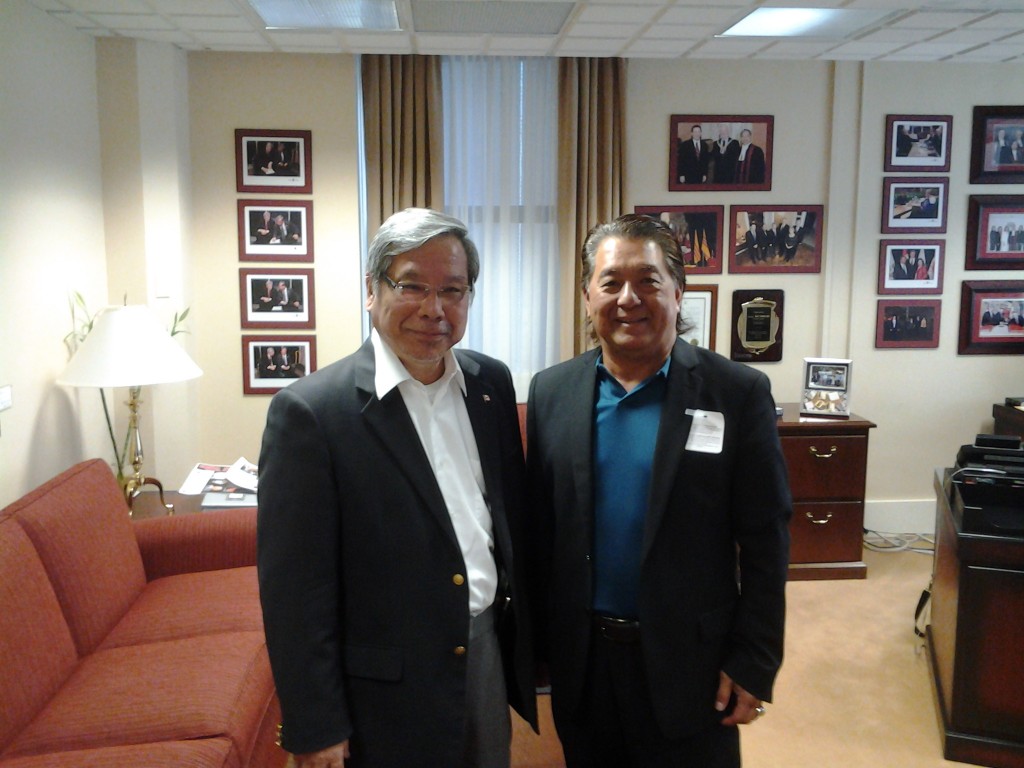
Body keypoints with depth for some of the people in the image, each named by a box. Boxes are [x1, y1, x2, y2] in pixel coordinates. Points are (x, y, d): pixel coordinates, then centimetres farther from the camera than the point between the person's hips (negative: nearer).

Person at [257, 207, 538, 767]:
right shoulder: (310, 410, -18)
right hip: (386, 697, -5)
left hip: (490, 658, 5)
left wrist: (522, 635, 11)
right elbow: (294, 589, -15)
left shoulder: (491, 383, 0)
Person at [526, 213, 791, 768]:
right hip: (581, 663, 3)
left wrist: (753, 664, -8)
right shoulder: (551, 392, 0)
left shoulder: (738, 394, -9)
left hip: (691, 665, -2)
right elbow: (538, 527, 5)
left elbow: (765, 543, -7)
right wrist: (538, 642, 6)